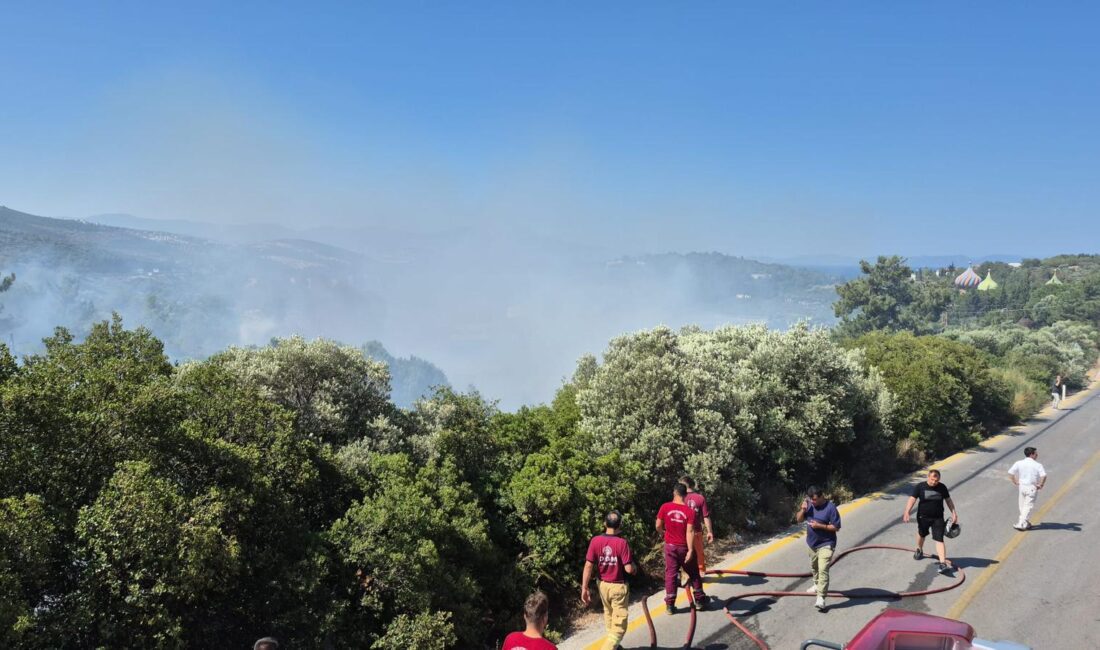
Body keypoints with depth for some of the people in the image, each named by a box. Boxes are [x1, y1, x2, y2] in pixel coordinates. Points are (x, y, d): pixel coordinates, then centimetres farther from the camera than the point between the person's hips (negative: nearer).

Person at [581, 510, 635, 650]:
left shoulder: (595, 541, -10)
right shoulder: (622, 543, -20)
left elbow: (588, 566, -10)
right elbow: (629, 569, -21)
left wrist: (584, 588, -4)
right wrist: (633, 566, 2)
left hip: (603, 585, 5)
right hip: (619, 587, -5)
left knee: (609, 617, 27)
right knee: (619, 627, 2)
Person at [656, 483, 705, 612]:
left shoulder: (665, 507, -10)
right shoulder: (690, 511, -14)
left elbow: (658, 526, -5)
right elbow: (690, 531, -19)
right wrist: (690, 550, -18)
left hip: (670, 546, 1)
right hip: (684, 547, -1)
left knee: (671, 574, 7)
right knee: (693, 573, 16)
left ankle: (670, 604, 7)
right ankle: (700, 599, 28)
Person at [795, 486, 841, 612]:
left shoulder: (830, 507, -20)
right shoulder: (809, 504, -2)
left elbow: (836, 527, -17)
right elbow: (799, 520, 2)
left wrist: (819, 526, -26)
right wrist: (803, 510, -17)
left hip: (826, 544, -7)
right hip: (812, 543, 7)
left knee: (823, 570, -16)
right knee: (814, 567, 26)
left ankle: (821, 599, -19)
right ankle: (817, 585, 51)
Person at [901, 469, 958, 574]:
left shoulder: (942, 487, -3)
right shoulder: (920, 487, -10)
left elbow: (948, 500, 9)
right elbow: (912, 499, -15)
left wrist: (954, 513, 5)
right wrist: (907, 512, -25)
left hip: (938, 518, 0)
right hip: (923, 517, 0)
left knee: (939, 540, -10)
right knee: (921, 534, 22)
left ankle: (943, 563, -15)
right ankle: (919, 550, 52)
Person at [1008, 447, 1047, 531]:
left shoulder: (1019, 463, -1)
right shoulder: (1037, 465, -9)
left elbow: (1011, 472, -8)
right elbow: (1044, 475, -22)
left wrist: (1015, 482, 4)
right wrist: (1040, 485, -9)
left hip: (1021, 486, 4)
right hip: (1032, 488, -4)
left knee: (1022, 505, 17)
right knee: (1028, 506, 1)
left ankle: (1026, 522, 28)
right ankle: (1022, 524, -5)